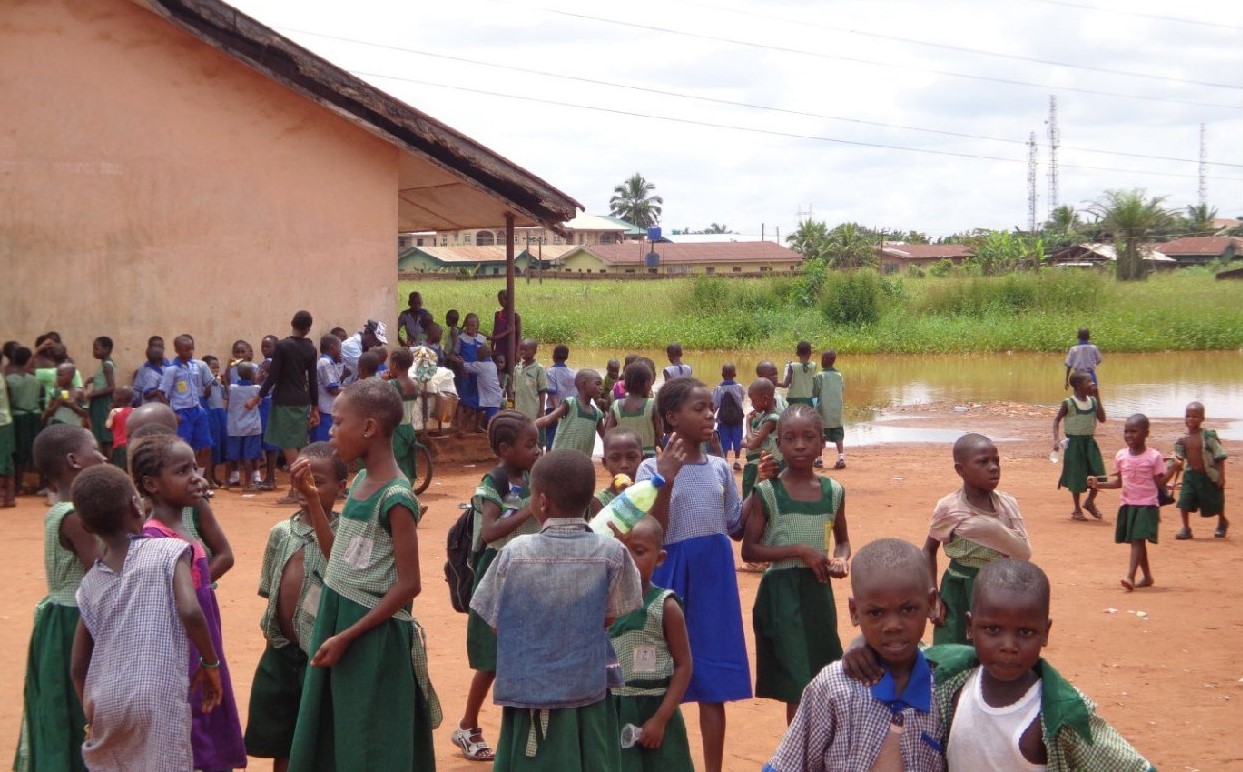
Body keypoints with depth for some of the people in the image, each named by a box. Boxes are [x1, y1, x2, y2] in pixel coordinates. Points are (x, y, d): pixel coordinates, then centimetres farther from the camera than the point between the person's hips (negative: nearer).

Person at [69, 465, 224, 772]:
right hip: (158, 700, -5)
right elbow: (190, 612, -15)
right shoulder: (169, 551, 0)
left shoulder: (90, 582, 13)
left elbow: (79, 666, 13)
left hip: (105, 704, 5)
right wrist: (210, 664, 0)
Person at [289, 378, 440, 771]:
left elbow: (408, 586, -19)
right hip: (335, 620, 9)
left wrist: (347, 636, -18)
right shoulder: (360, 481, 7)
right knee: (328, 738, 16)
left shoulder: (395, 498, -19)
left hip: (372, 636, -9)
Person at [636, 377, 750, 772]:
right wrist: (666, 483, -25)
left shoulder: (720, 468, 6)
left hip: (714, 576, 4)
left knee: (714, 680, 6)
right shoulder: (653, 469, -7)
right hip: (673, 575, -4)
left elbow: (736, 528, 11)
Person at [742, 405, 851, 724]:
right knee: (797, 685, -6)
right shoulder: (767, 492, -7)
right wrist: (798, 550, -18)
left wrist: (841, 559, -5)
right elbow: (749, 550, -9)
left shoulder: (833, 491, 4)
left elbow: (842, 541, 18)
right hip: (781, 592, -4)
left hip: (818, 590, 4)